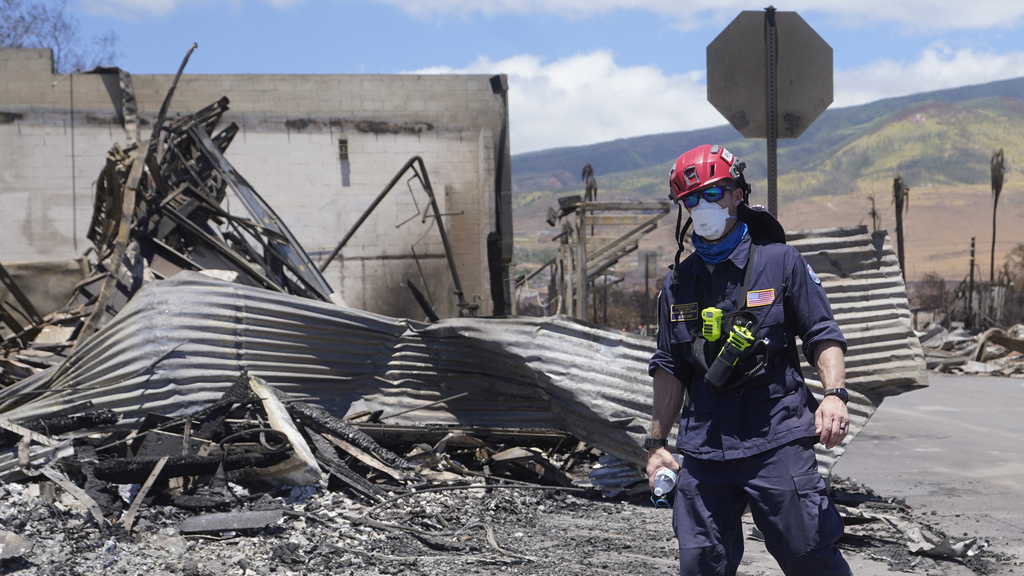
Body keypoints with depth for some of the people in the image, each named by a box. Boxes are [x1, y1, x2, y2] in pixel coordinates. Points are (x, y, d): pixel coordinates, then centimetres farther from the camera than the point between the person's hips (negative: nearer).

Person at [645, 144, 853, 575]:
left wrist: (834, 394, -15)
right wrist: (657, 443, 15)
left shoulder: (780, 261, 3)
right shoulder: (678, 284, 12)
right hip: (703, 447, 3)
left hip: (777, 439, -3)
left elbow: (822, 334, 3)